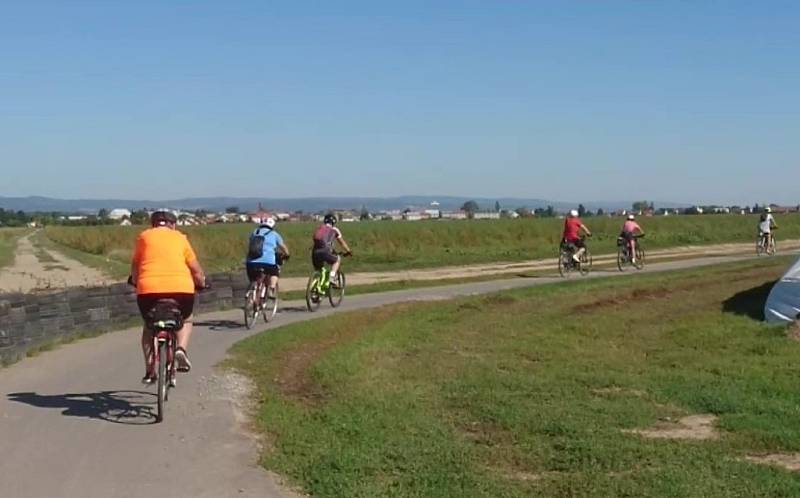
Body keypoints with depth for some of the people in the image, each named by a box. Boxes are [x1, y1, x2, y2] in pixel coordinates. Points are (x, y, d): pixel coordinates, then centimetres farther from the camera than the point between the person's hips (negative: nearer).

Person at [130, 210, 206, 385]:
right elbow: (196, 270, 17)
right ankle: (181, 349, 3)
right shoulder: (180, 238, 17)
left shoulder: (144, 236, 16)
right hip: (181, 288, 0)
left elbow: (134, 266, 22)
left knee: (149, 326, 26)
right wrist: (201, 283, 36)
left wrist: (135, 281, 42)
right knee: (186, 320, 30)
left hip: (149, 289, 0)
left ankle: (149, 371, 19)